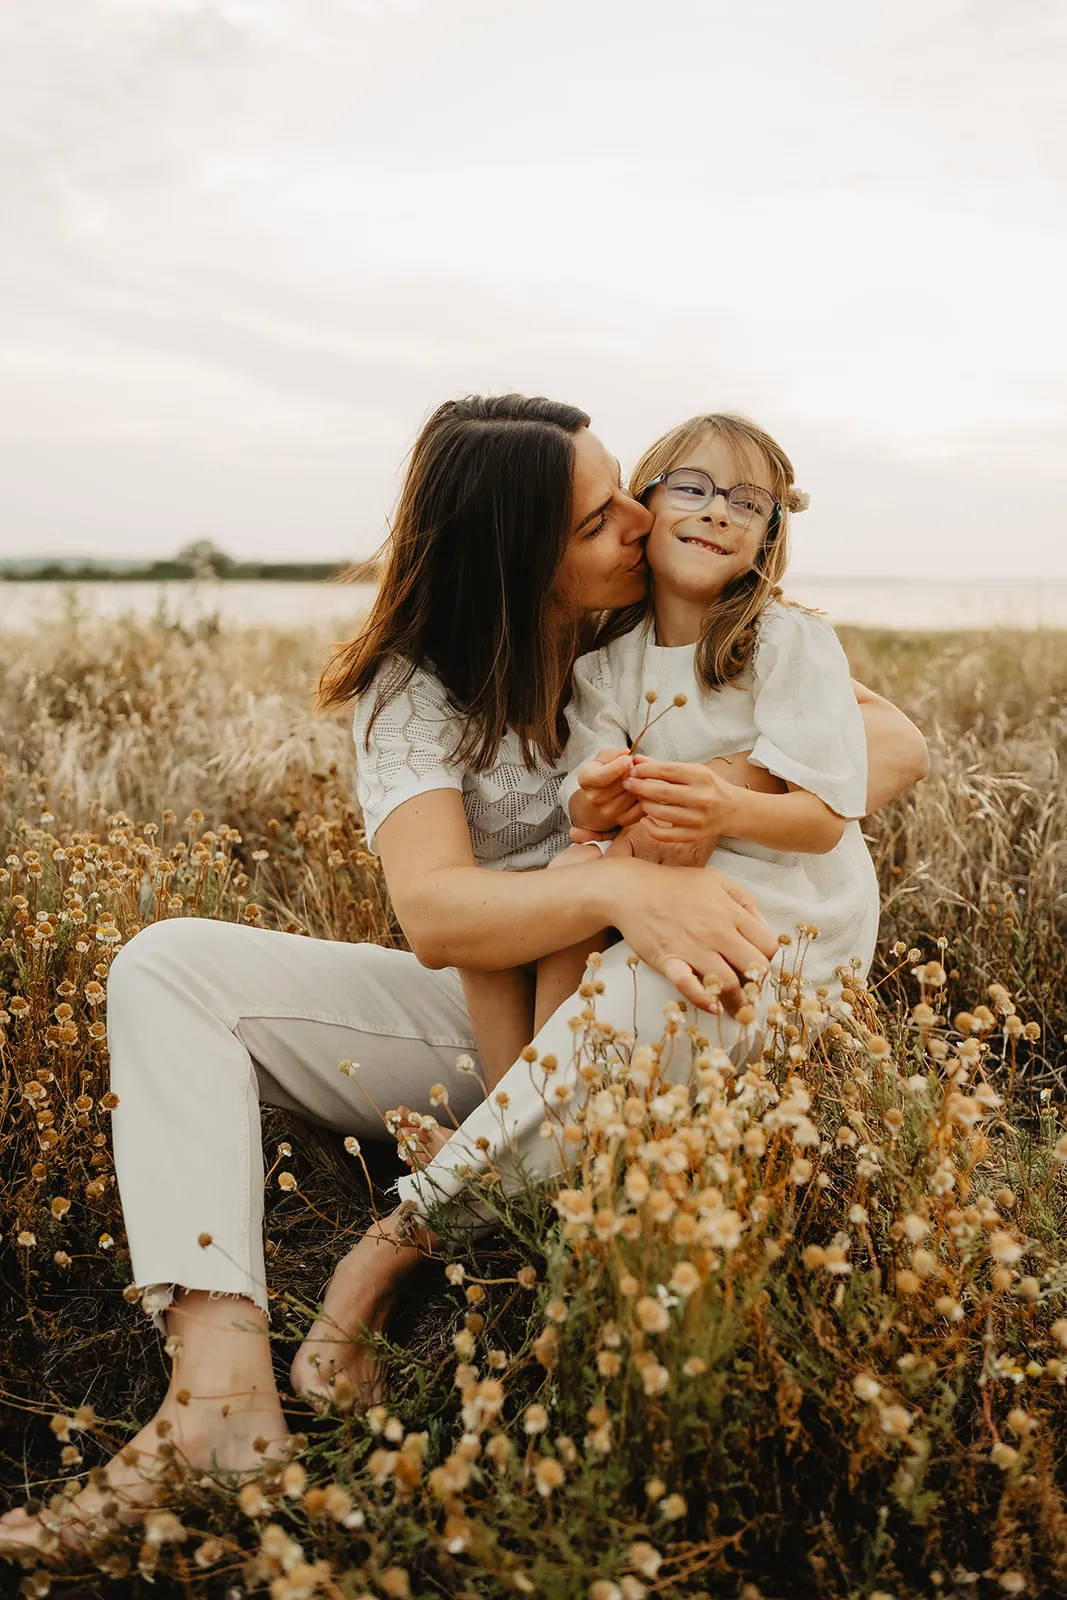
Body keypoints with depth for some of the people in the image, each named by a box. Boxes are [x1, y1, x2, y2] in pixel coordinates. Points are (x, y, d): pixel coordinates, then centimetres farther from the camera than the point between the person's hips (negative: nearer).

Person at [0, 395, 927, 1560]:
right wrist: (620, 887, -42)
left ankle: (402, 1241, -22)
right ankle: (219, 1390, -31)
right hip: (472, 1013, 1)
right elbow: (432, 915, -25)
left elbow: (897, 744, -9)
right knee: (167, 967, -15)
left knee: (723, 1008, -37)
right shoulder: (421, 683, -9)